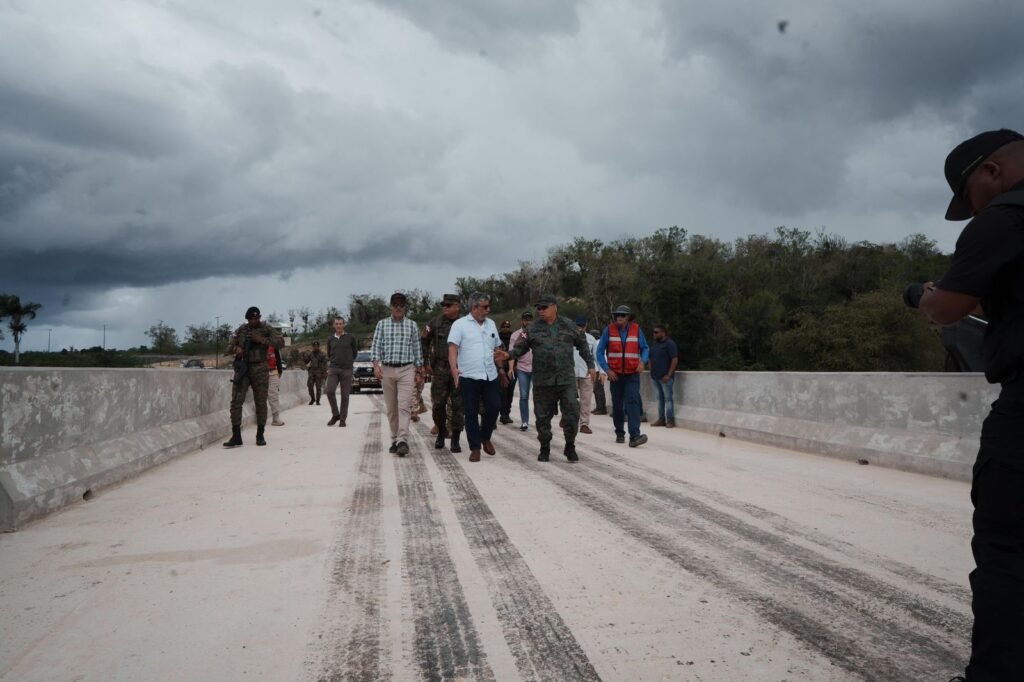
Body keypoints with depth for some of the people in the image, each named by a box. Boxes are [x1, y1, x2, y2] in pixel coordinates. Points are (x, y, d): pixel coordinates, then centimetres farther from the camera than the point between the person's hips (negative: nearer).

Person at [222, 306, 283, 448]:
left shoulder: (266, 329, 3)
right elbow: (229, 348, 12)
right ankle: (236, 436, -4)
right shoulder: (241, 330, 11)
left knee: (261, 403, 2)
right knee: (236, 402, -6)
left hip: (260, 370, -2)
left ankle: (260, 435, 12)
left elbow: (280, 341, -10)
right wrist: (236, 348, -11)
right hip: (242, 368, 2)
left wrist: (262, 340, -19)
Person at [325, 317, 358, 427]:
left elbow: (355, 352, 14)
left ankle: (342, 419, 9)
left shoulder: (350, 337, 2)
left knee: (345, 395, 0)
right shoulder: (330, 339, 9)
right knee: (329, 391, -16)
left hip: (347, 370, -1)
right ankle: (335, 415, 1)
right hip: (333, 369, 2)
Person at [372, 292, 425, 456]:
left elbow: (417, 350, 9)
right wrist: (376, 366, -12)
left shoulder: (412, 325, 8)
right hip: (387, 370, 2)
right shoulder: (382, 324, 9)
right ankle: (395, 440, 14)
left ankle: (403, 441, -20)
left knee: (404, 406, -13)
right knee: (391, 408, 6)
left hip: (406, 370, -2)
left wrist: (419, 372, 7)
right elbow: (376, 346, 3)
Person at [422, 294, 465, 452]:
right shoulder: (435, 323, 1)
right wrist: (425, 363, 2)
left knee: (458, 406, 0)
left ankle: (455, 440, 9)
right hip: (439, 370, 1)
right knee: (438, 404, 5)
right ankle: (441, 433, 27)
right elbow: (424, 343, 8)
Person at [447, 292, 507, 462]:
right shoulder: (460, 324, -4)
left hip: (490, 376, 4)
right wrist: (454, 368, -24)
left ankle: (485, 438, 25)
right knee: (471, 412, 2)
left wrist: (501, 370, 19)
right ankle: (475, 448, 10)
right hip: (469, 376, -4)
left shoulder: (491, 324, 13)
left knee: (494, 406, 1)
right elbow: (452, 348, -11)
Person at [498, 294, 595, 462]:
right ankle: (544, 449, 22)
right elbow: (521, 347, 4)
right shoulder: (533, 329, 4)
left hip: (566, 379, 0)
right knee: (543, 416, 6)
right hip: (542, 381, 1)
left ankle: (570, 447, 14)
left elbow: (582, 345, 13)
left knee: (571, 413, -4)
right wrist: (509, 354, -15)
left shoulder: (568, 325, 5)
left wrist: (590, 365, 12)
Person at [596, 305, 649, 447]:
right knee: (617, 405, 9)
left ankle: (634, 436, -24)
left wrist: (642, 361, -11)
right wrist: (607, 369, -7)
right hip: (615, 374, 1)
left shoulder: (636, 329, 0)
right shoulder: (609, 330, -1)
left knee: (632, 402, -15)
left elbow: (645, 348, 9)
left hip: (632, 374, -1)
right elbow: (600, 351, 2)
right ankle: (619, 434, 25)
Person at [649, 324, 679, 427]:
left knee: (668, 398, -6)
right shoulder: (655, 344, 17)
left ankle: (670, 420, -4)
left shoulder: (669, 344, -7)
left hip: (665, 377, -8)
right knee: (660, 398, 10)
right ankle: (661, 419, 14)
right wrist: (651, 371, 11)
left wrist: (669, 374, -17)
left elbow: (675, 360, -13)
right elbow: (651, 359, 23)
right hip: (655, 376, 8)